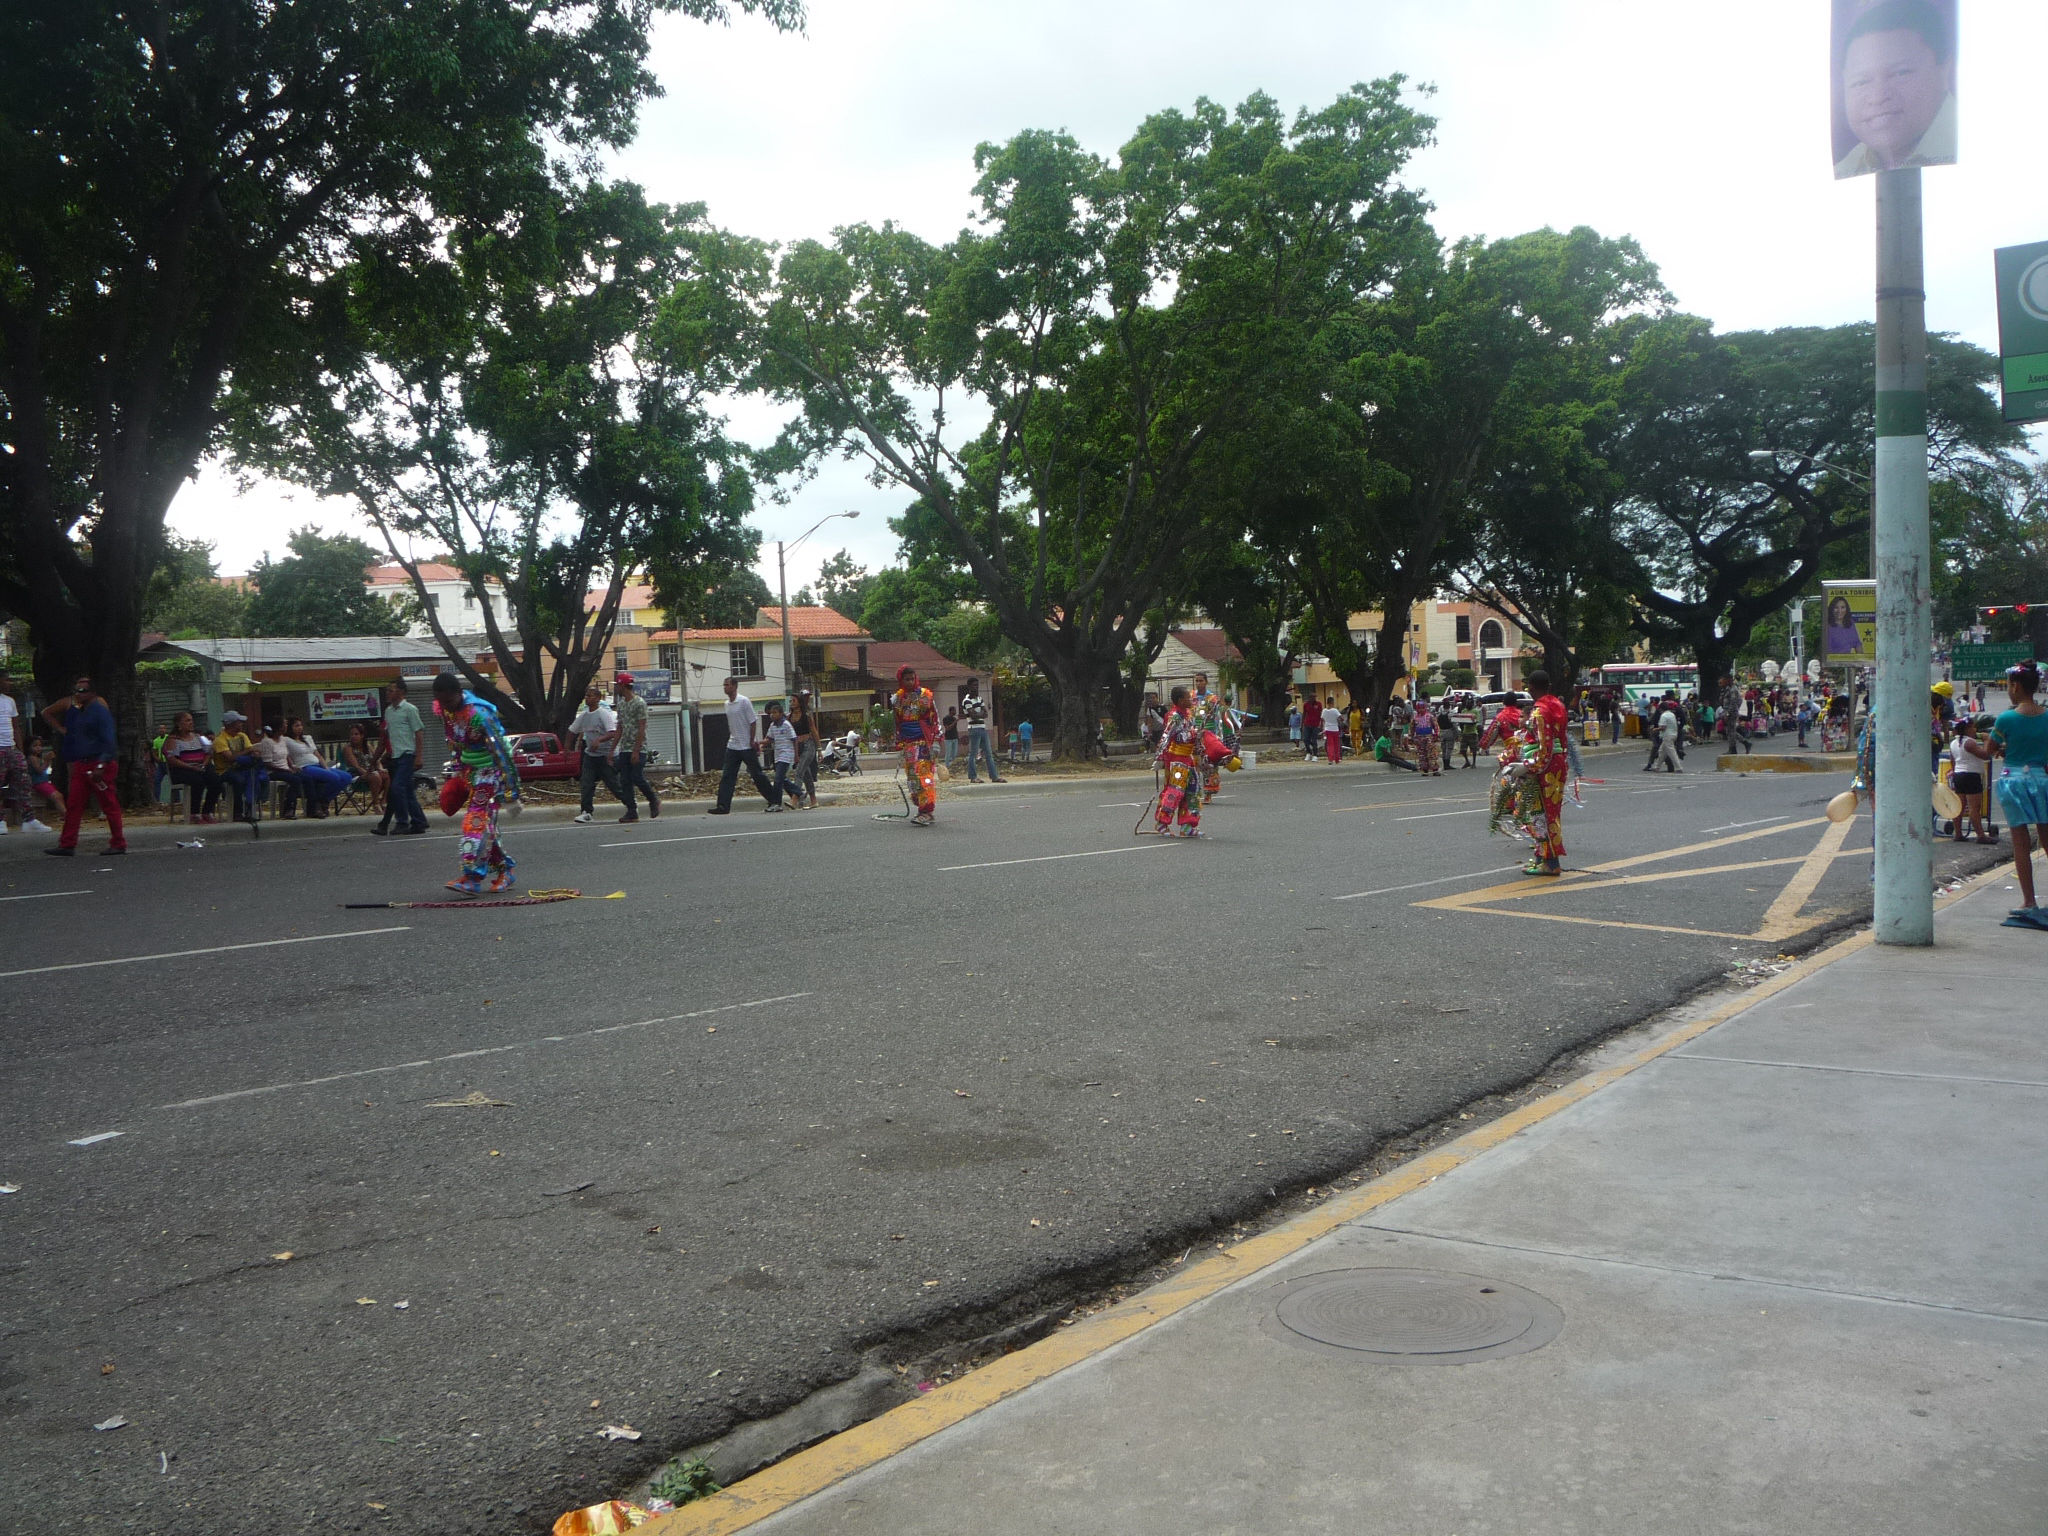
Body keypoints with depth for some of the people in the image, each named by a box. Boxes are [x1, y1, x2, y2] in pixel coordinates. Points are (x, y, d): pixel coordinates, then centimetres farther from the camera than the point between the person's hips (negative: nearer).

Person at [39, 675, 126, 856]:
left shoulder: (100, 712, -9)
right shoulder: (78, 712, 16)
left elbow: (108, 741, -16)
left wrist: (101, 766, -22)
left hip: (100, 764, -9)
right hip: (80, 764, 9)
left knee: (109, 805, -3)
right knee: (73, 805, 5)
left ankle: (119, 844, 3)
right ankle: (67, 845, 6)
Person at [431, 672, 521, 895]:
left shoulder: (478, 714, -25)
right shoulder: (443, 709, -1)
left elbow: (501, 751, -24)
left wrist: (511, 793, -24)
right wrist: (460, 770, 20)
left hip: (490, 771, -8)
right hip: (470, 772, 8)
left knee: (477, 820, -16)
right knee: (485, 823, 9)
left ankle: (472, 877, -20)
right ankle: (504, 871, 18)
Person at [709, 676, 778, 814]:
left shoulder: (744, 701, -12)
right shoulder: (727, 704, 10)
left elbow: (753, 722, -12)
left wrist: (752, 741, -14)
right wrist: (730, 739, 17)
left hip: (747, 746, -7)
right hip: (732, 746, 7)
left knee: (757, 775, -2)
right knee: (727, 777, -1)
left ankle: (775, 801, 7)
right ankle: (723, 806, -2)